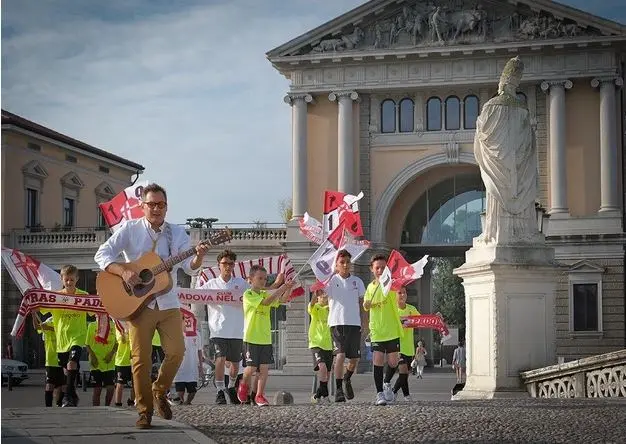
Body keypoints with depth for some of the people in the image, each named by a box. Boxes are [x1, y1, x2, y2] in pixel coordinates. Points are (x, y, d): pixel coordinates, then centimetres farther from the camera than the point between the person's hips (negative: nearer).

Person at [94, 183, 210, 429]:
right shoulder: (130, 229, -1)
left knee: (176, 351, -8)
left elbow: (189, 266, -1)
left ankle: (159, 391, 18)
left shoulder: (177, 233, 6)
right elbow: (102, 254, -6)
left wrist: (198, 258, -24)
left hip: (168, 303, 2)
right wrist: (123, 271, -22)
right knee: (141, 358, -4)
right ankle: (144, 411, 6)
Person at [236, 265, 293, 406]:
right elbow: (266, 302, -21)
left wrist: (288, 289, -16)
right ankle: (244, 386, 27)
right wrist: (281, 289, -22)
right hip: (251, 338, -5)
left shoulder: (266, 294, 13)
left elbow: (282, 300, 1)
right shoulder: (248, 295, -8)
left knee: (264, 367, -1)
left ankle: (259, 395, 4)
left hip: (266, 338, 5)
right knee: (251, 367, -2)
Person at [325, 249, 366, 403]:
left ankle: (347, 379, 36)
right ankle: (338, 390, -11)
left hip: (354, 323, 3)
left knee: (355, 358, 5)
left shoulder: (357, 281, 11)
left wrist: (362, 322, 10)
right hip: (337, 323, -3)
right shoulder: (331, 281, 3)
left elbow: (361, 303, 15)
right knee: (340, 355, -16)